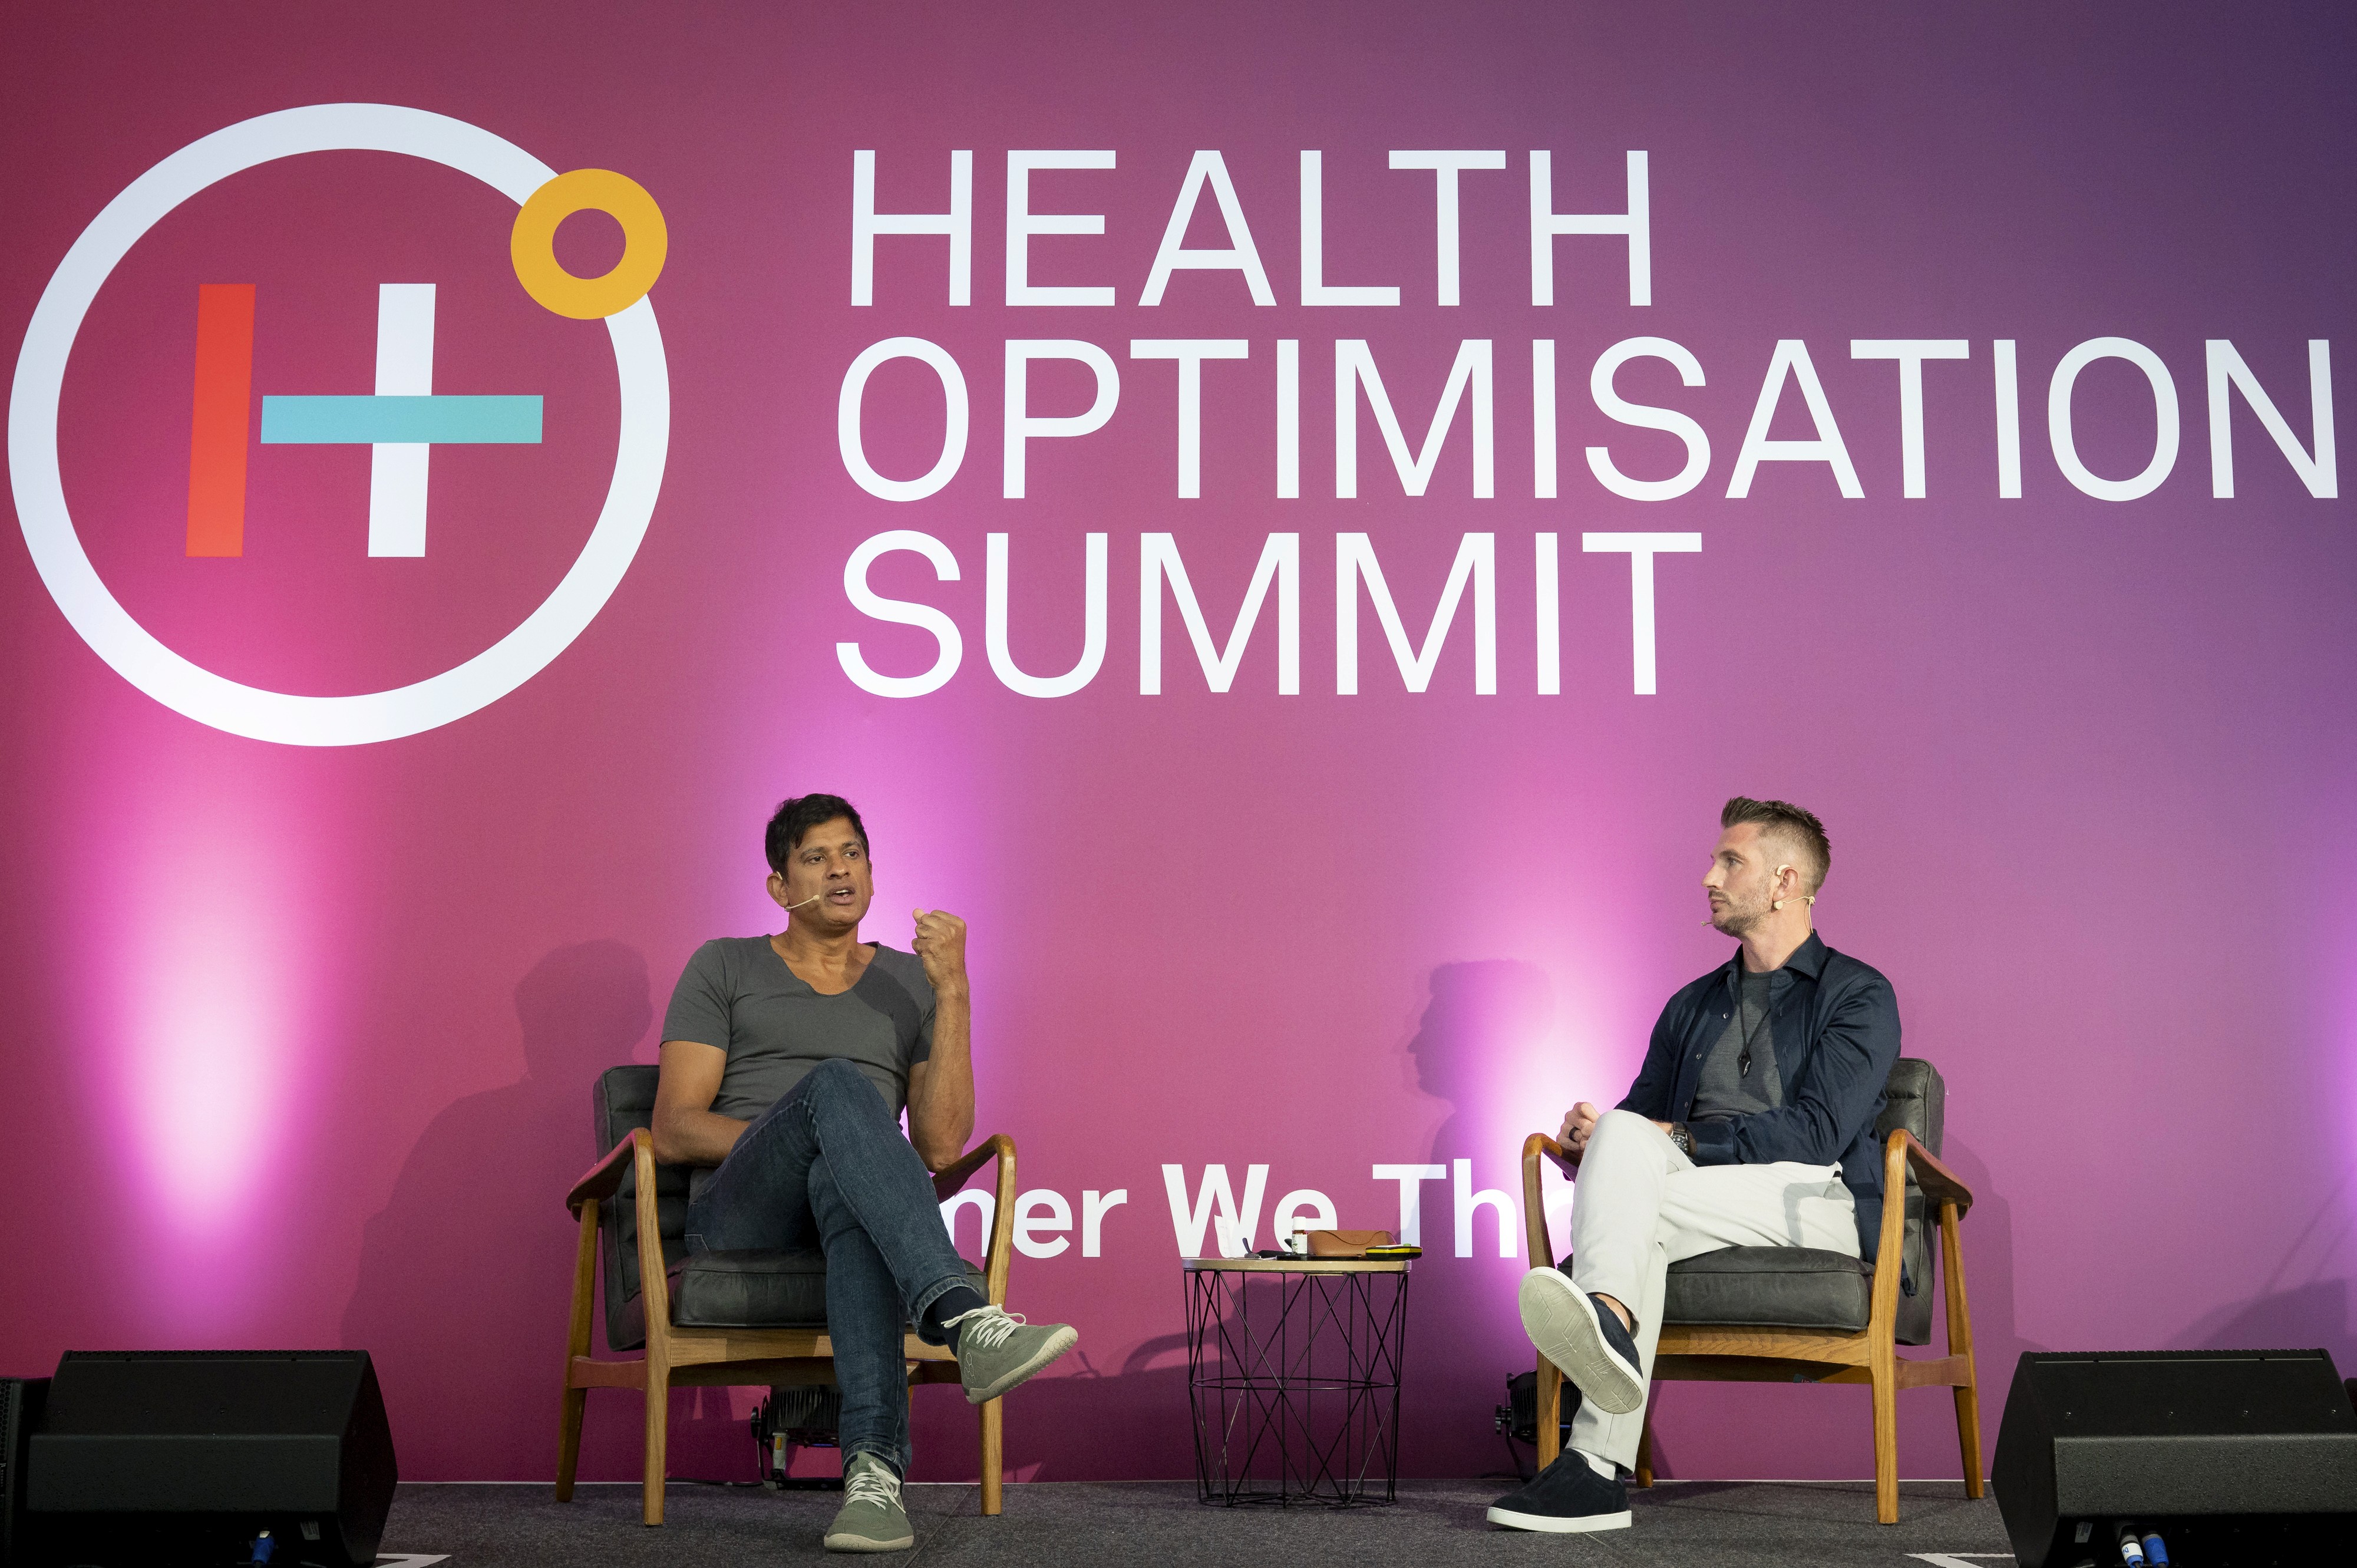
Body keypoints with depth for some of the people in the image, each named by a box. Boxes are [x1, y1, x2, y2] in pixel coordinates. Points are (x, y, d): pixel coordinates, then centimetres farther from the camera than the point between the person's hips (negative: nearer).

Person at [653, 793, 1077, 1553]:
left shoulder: (911, 983, 20)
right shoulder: (724, 968, 16)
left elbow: (939, 1146, 5)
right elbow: (673, 1130, 5)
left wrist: (952, 992, -2)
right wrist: (793, 1132, -10)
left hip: (849, 1203, 1)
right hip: (739, 1217, -1)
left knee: (846, 1190, -40)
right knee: (837, 1083, -35)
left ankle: (874, 1468, -57)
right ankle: (967, 1320, -55)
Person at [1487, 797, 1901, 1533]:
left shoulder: (1858, 995, 5)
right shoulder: (1693, 1005, 26)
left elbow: (1816, 1133, -9)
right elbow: (1640, 1112, 21)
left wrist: (1672, 1138, -13)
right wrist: (1596, 1135, -5)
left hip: (1817, 1201, -5)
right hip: (1703, 1201, 5)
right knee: (1622, 1136, -30)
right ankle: (1606, 1321, -51)